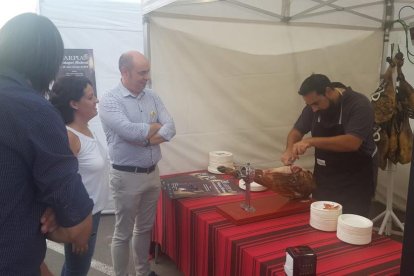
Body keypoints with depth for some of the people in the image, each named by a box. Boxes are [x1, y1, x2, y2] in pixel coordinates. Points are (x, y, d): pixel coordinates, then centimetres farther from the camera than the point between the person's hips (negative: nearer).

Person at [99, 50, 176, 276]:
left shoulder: (152, 97, 5)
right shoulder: (109, 101, -13)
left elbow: (171, 128, -4)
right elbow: (130, 131, -26)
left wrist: (145, 139, -20)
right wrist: (156, 126, -10)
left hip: (152, 173, 6)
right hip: (126, 176, -6)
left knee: (145, 228, 20)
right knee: (123, 233, 9)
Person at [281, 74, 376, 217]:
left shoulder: (359, 104, -20)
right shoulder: (313, 105, -1)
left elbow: (352, 142, -31)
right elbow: (297, 130, 7)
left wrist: (311, 141, -34)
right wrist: (290, 149, -14)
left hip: (354, 182, -5)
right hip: (323, 179, 6)